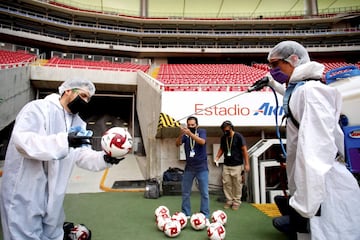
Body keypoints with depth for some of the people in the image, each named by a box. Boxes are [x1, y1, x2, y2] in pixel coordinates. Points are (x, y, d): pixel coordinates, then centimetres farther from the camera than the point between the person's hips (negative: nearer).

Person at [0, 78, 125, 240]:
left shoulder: (78, 123, 9)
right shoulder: (38, 108, -13)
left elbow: (82, 155, 0)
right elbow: (21, 140, -28)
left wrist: (104, 158, -20)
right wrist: (65, 141, -38)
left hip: (52, 195, 7)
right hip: (24, 192, -7)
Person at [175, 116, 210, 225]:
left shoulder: (202, 131, -5)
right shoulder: (185, 134, 1)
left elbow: (202, 142, -24)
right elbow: (177, 144, -12)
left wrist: (190, 134, -37)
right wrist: (181, 134, -31)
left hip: (202, 167, -2)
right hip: (189, 168, 3)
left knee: (204, 193, 0)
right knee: (185, 192, 9)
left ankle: (205, 216, 9)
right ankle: (185, 214, 21)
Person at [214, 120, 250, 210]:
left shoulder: (238, 136, -9)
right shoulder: (223, 138, 5)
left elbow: (244, 150, -8)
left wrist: (247, 164, -11)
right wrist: (217, 158, 0)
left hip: (237, 165, -4)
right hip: (226, 165, 4)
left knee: (237, 184, 1)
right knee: (226, 183, 5)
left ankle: (236, 202, 15)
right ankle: (229, 200, 19)